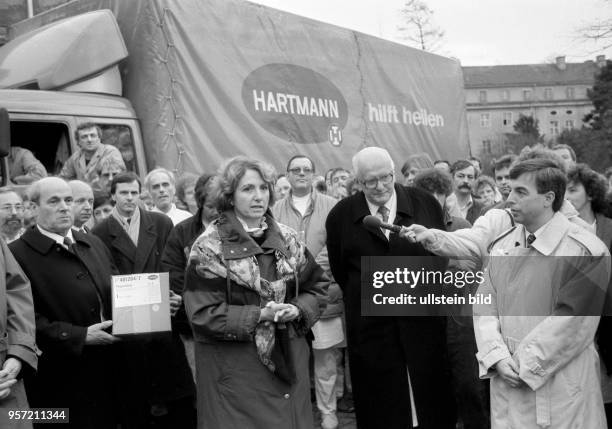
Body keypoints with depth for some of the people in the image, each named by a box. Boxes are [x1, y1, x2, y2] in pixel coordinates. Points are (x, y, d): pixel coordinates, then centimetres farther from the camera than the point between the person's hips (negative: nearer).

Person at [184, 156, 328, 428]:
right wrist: (258, 315, -20)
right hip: (235, 368, -4)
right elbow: (203, 313, -13)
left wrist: (297, 309, -11)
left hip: (288, 360, 5)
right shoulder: (209, 247, -9)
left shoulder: (286, 238, 6)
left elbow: (317, 287, 10)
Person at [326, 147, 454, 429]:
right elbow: (339, 271, 7)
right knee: (380, 406, 9)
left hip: (423, 317, 0)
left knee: (434, 399, 9)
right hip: (370, 324, 0)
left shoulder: (425, 203, 1)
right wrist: (364, 297, 6)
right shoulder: (341, 215, 0)